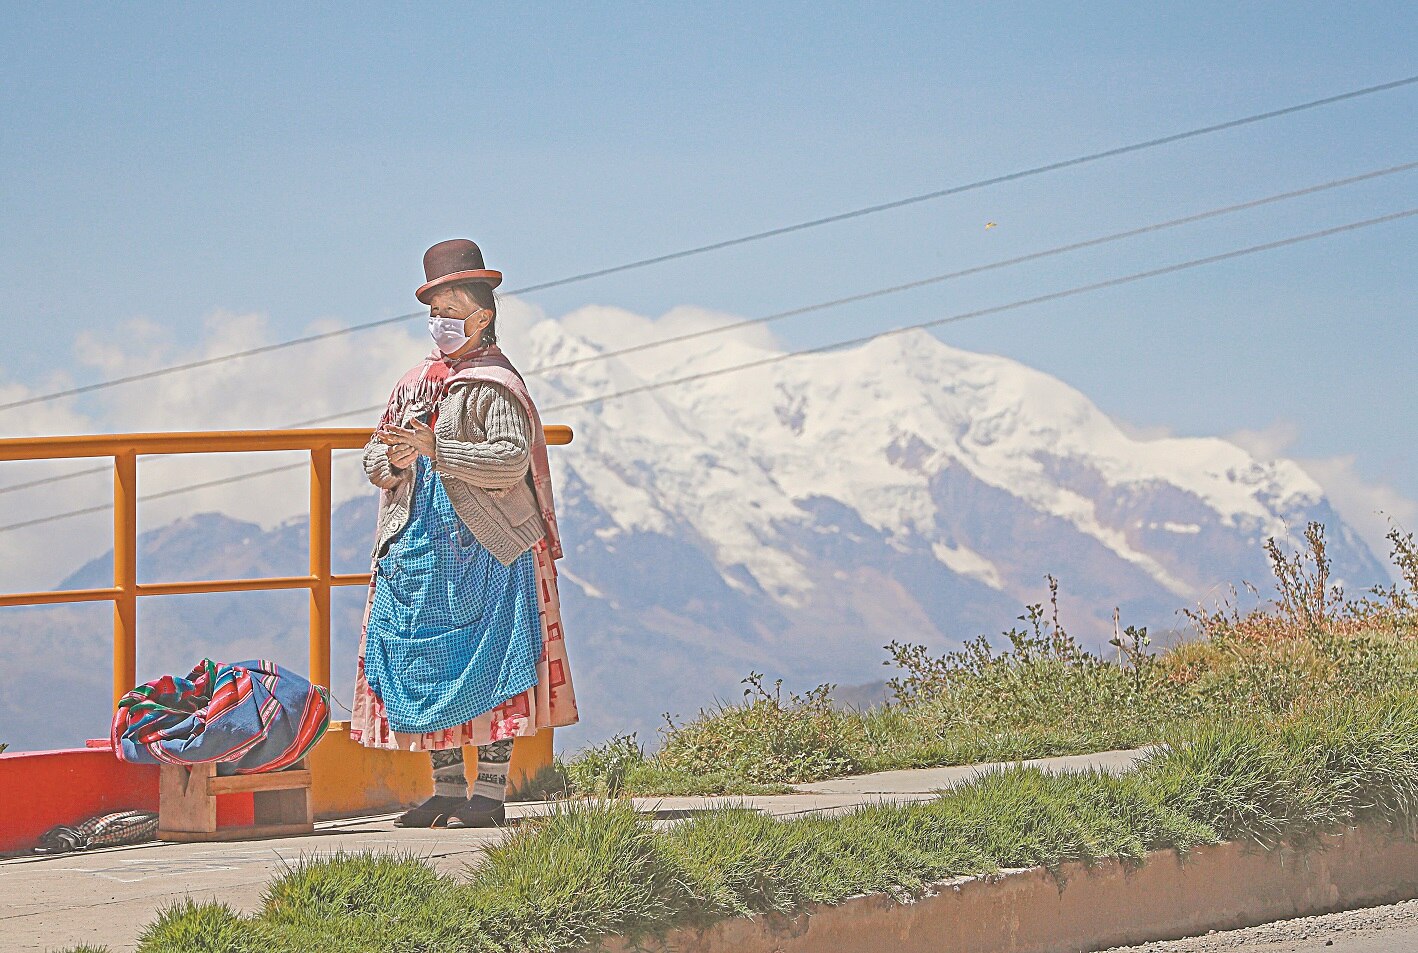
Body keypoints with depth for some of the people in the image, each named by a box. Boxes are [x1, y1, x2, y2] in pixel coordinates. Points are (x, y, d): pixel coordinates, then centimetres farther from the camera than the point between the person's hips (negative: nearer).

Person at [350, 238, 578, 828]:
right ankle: (448, 789, 12)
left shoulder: (495, 385, -5)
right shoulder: (413, 384, 17)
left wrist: (435, 449, -23)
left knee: (487, 666, -6)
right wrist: (391, 461, -7)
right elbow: (375, 453, 17)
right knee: (427, 667, 6)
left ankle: (490, 792, -4)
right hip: (419, 547, 7)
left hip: (485, 546, -7)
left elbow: (511, 459, -18)